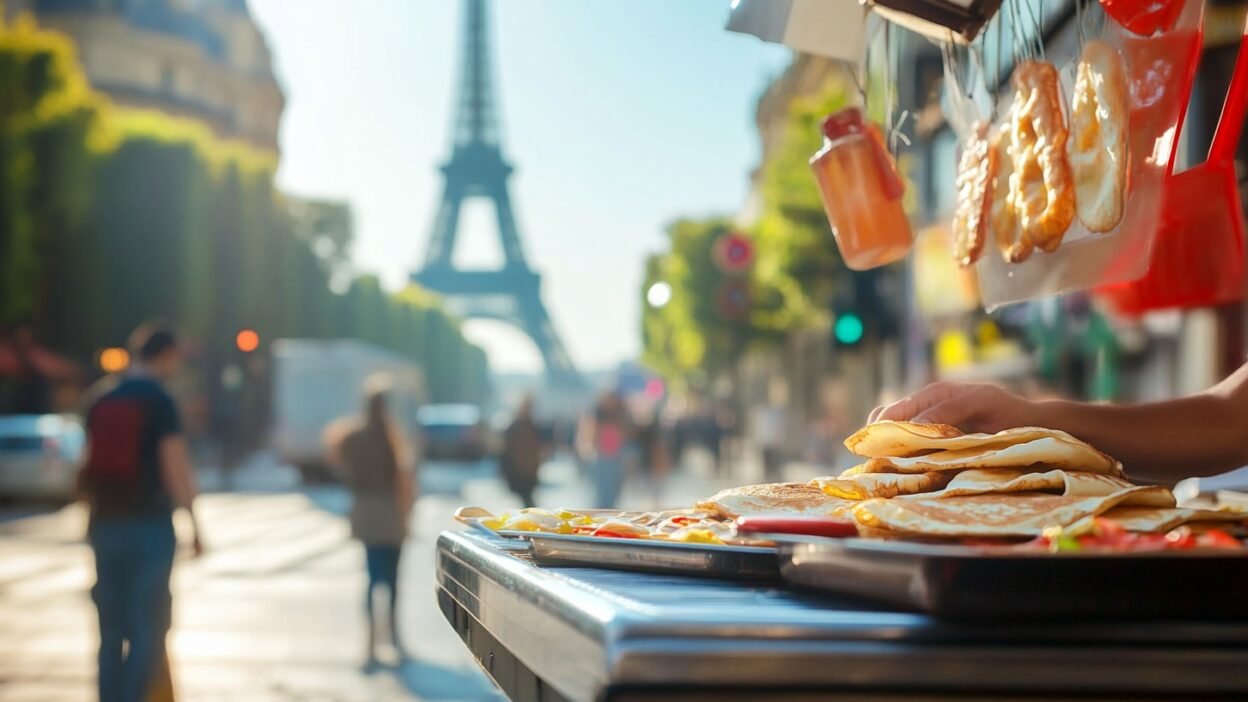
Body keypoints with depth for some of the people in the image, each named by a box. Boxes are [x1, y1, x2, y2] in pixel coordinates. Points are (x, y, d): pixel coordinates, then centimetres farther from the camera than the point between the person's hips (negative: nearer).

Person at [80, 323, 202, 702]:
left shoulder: (101, 402, 9)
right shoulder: (160, 403, -9)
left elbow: (90, 467, 11)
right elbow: (175, 470, -13)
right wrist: (194, 524, -6)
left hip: (106, 525, 6)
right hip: (150, 525, -6)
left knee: (112, 629, 12)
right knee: (148, 628, -1)